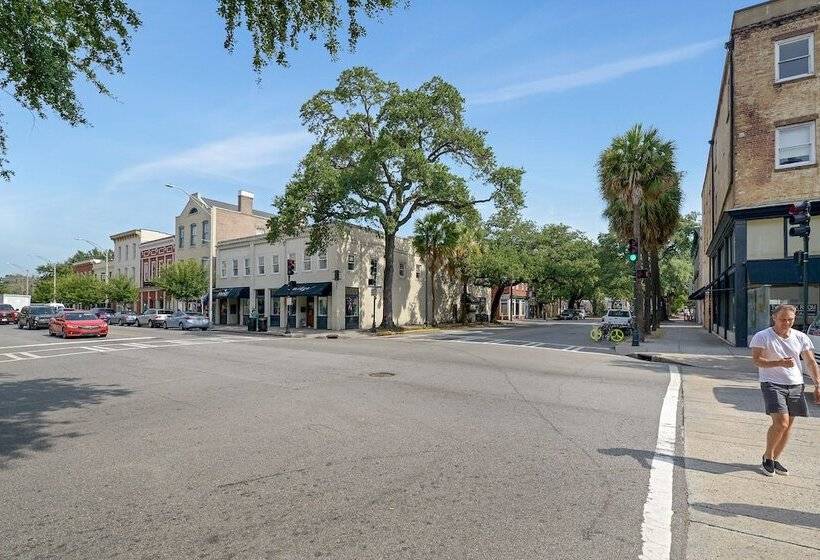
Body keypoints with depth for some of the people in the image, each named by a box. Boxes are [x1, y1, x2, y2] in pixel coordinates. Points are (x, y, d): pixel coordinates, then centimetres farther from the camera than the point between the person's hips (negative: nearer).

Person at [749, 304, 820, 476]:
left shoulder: (801, 338, 8)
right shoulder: (762, 337, -6)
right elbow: (756, 360, -10)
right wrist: (779, 363, -24)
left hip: (795, 386, 5)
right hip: (772, 384, -5)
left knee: (788, 425, 8)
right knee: (781, 423, -15)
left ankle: (775, 459, 23)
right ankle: (767, 457, 5)